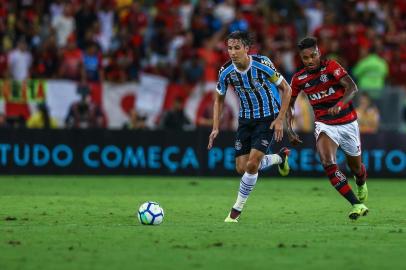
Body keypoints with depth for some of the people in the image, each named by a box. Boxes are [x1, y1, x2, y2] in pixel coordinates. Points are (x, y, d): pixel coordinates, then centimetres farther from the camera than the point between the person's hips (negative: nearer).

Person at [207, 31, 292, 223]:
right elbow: (219, 99, 7)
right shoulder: (226, 72, -11)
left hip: (268, 118, -5)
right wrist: (215, 128, -2)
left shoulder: (262, 64, -22)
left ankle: (237, 210, 0)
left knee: (251, 164, -17)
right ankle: (279, 158, 29)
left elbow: (286, 89, -10)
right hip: (245, 120, 5)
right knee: (241, 168, 1)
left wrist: (280, 119, -15)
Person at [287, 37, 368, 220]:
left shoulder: (331, 67, -13)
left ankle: (361, 184, 54)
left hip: (347, 123, -1)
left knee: (356, 167, 14)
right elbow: (289, 103, 12)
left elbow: (352, 87, -26)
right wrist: (289, 129, 1)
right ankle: (357, 205, -27)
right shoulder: (299, 79, -2)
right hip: (324, 125, 1)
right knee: (327, 162, -27)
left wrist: (339, 105, -43)